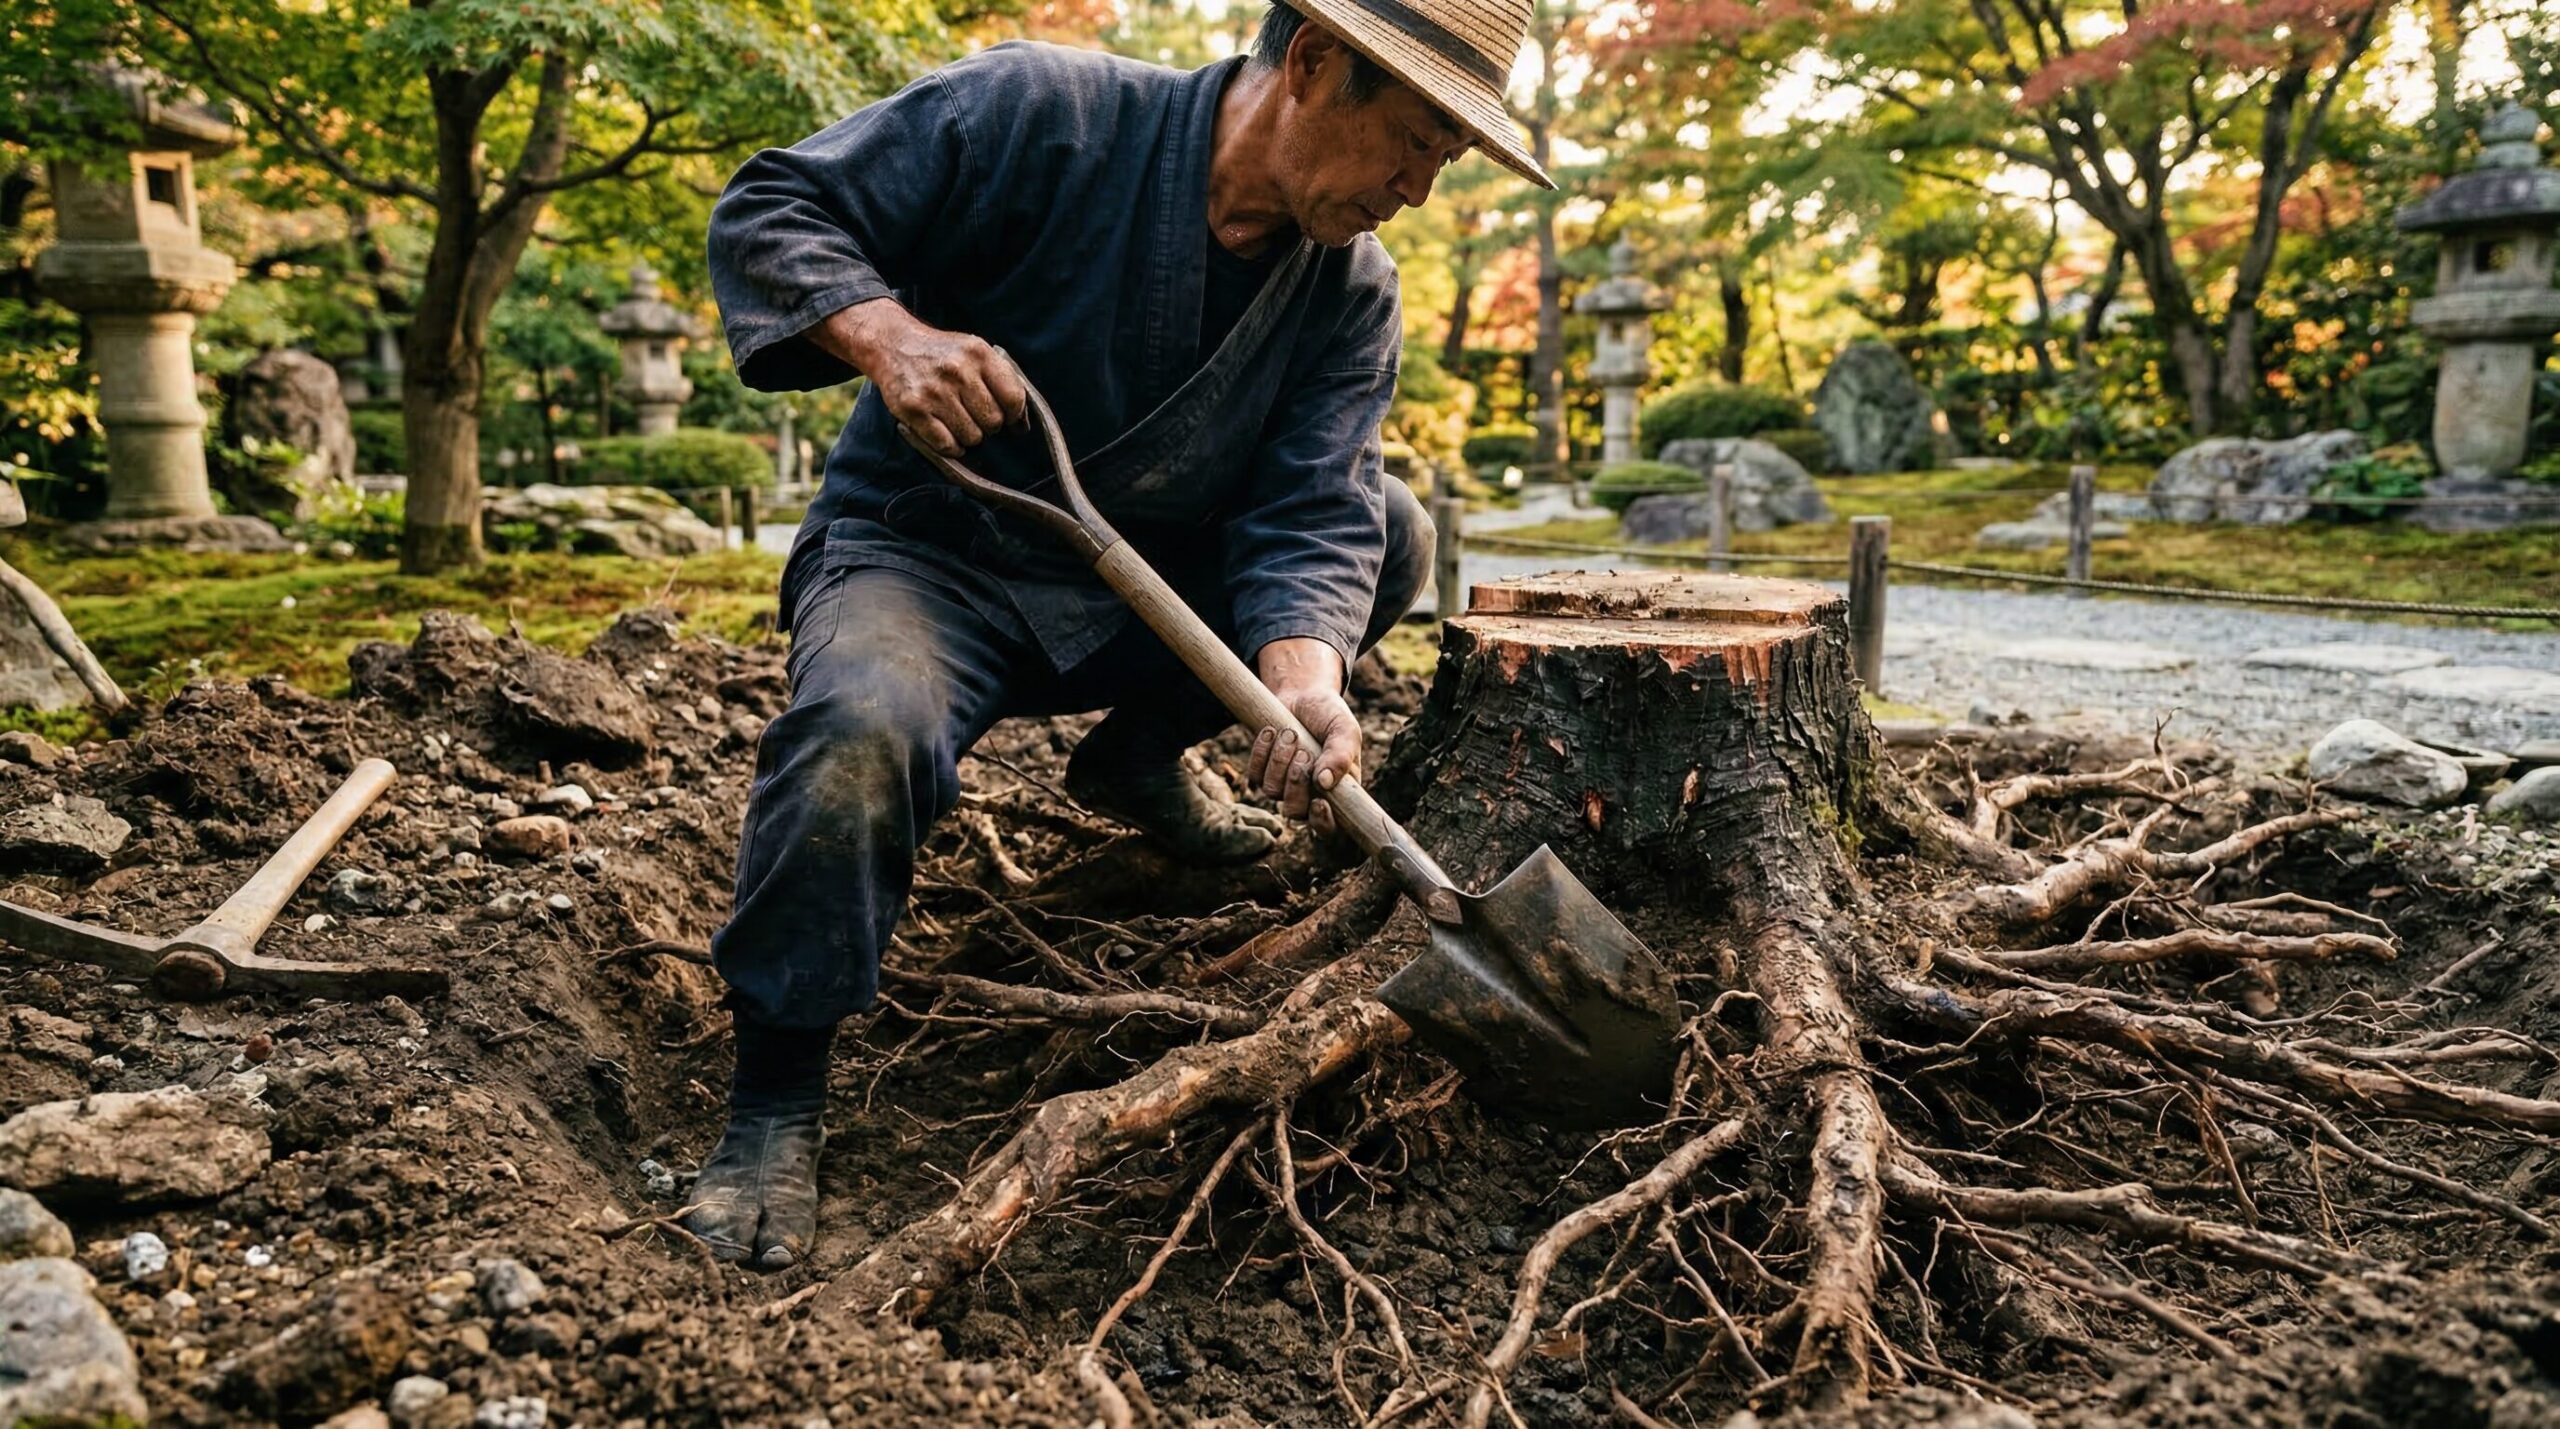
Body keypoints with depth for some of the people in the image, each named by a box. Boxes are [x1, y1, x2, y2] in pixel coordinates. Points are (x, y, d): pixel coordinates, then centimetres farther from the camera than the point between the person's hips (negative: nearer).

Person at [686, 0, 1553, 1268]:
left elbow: (1311, 517, -13)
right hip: (926, 549, -5)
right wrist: (887, 335, -33)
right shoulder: (1038, 114, -17)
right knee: (863, 730, -36)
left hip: (1147, 588, 5)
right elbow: (767, 210, -13)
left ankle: (1139, 757, 10)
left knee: (1394, 534, -7)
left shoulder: (1354, 294, -3)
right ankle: (771, 1103, -15)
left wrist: (1302, 676, -34)